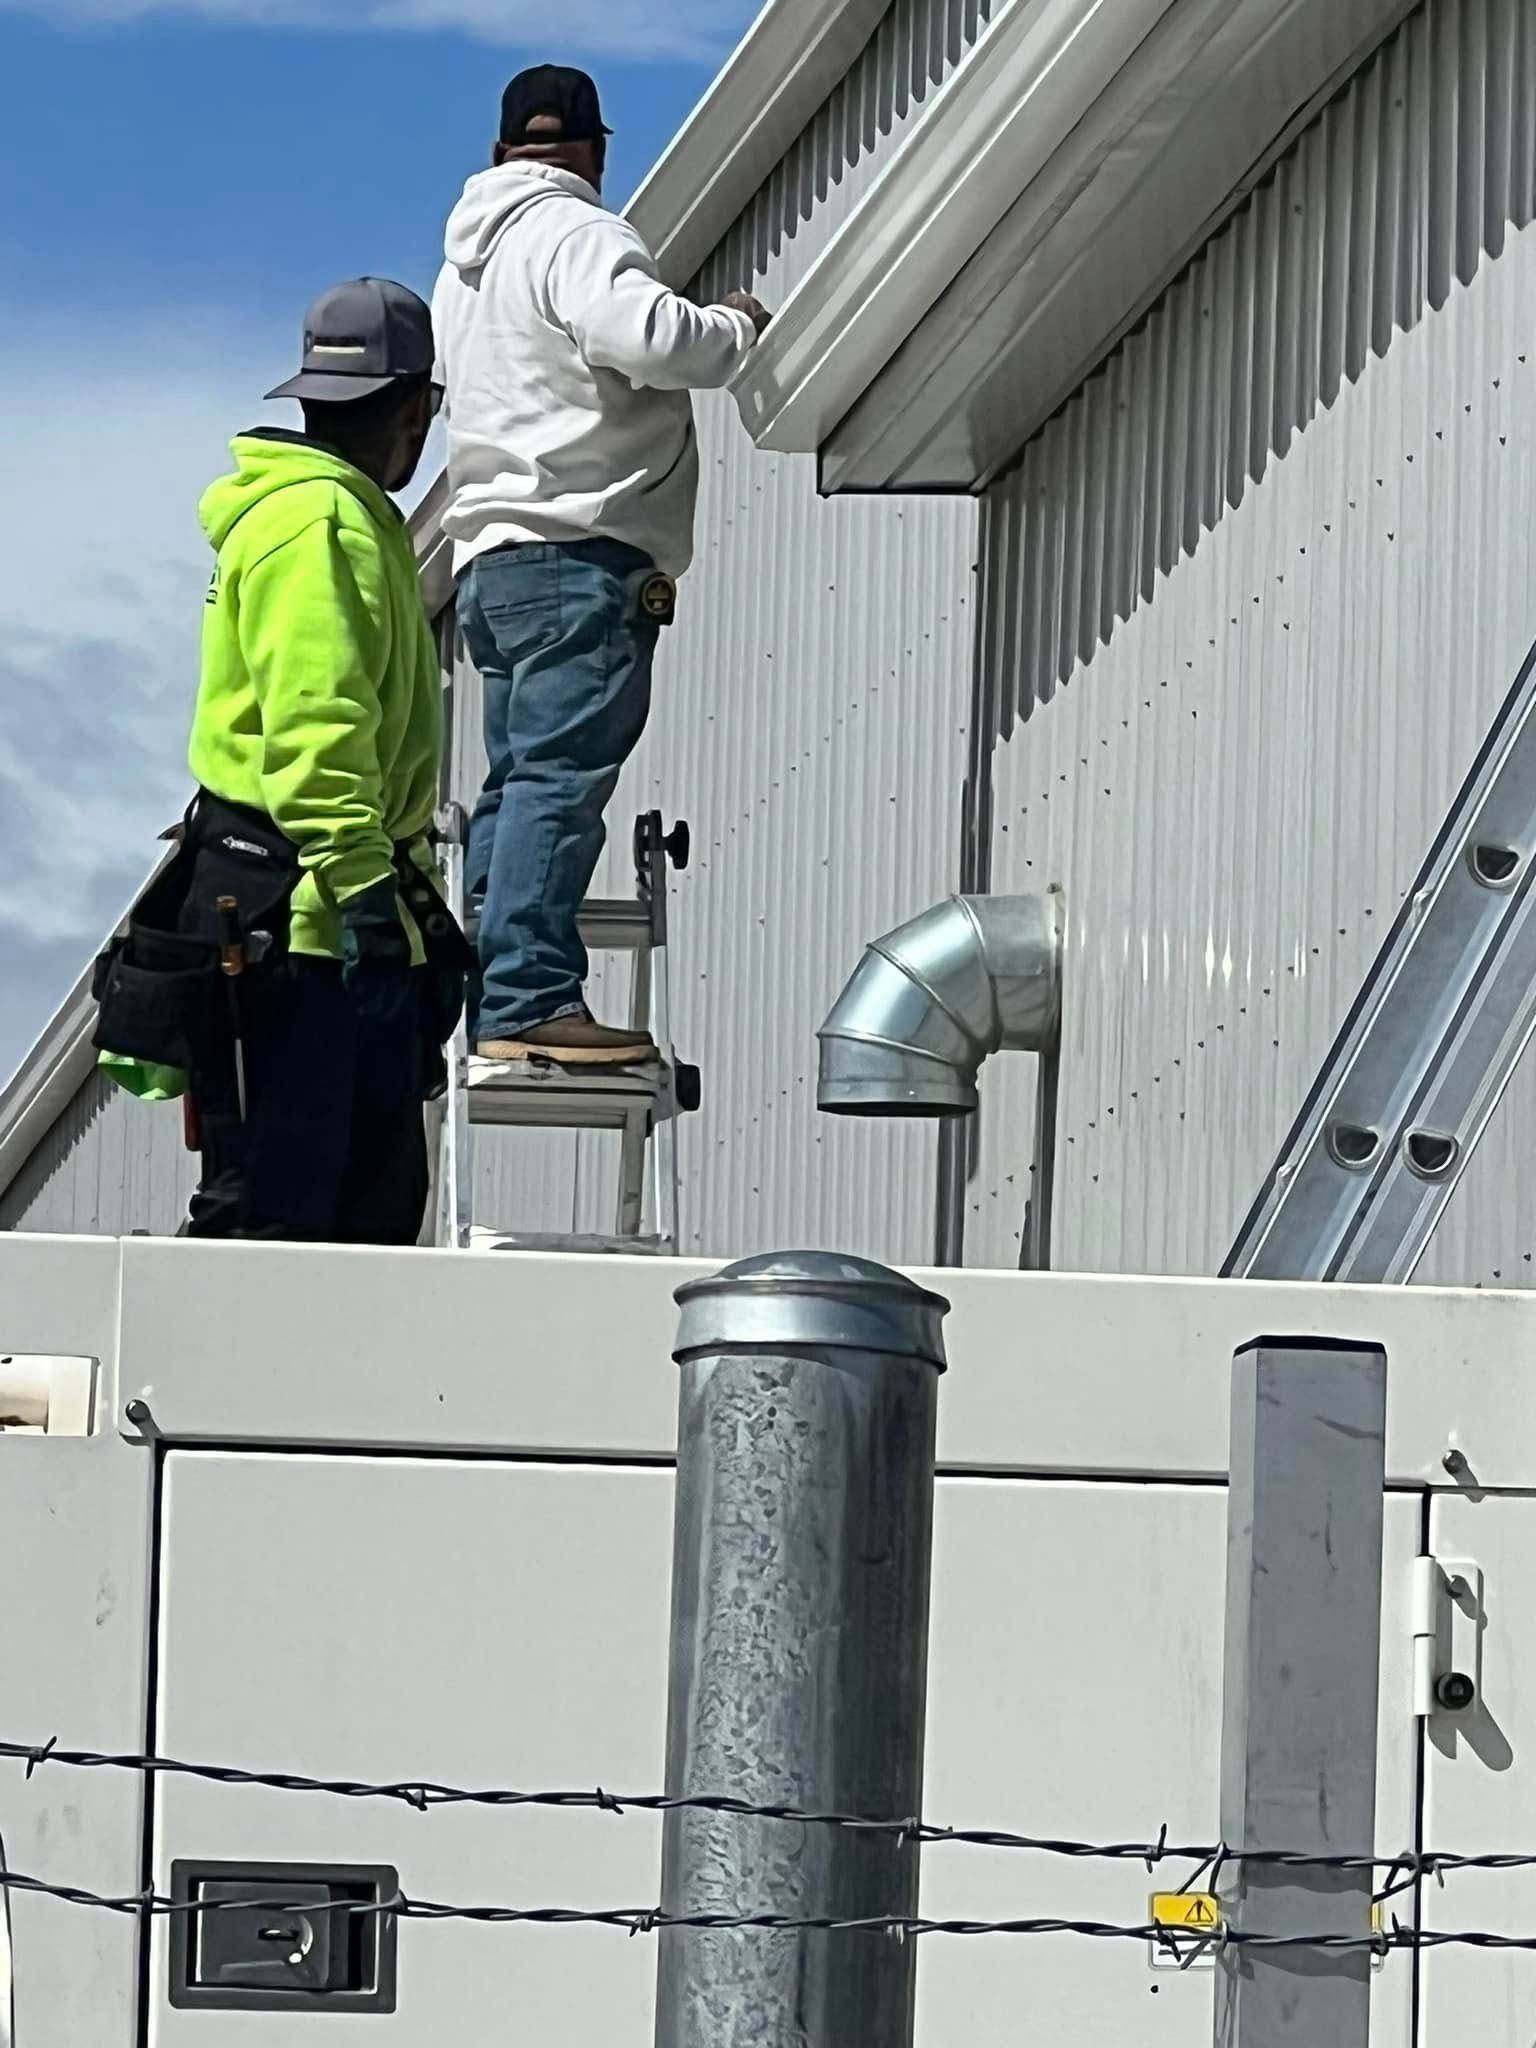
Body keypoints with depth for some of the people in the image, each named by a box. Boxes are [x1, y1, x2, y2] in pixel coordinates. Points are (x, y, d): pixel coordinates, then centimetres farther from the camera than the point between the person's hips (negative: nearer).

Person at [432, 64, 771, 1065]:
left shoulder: (468, 261, 23)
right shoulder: (575, 236, -8)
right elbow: (649, 336, -24)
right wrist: (738, 330, -4)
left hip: (494, 551, 10)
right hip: (581, 551, -10)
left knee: (520, 781, 10)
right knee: (560, 779, -14)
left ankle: (494, 1001, 6)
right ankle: (527, 1003, -21)